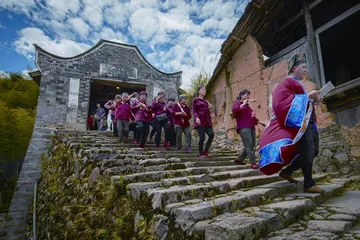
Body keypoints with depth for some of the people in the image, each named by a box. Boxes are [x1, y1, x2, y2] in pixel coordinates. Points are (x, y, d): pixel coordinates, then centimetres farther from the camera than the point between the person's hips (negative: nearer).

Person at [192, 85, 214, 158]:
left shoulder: (206, 101, 22)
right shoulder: (195, 100, 5)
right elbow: (194, 110, -3)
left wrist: (209, 108, 9)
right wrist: (196, 117, -21)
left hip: (207, 121, 6)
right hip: (200, 122, -5)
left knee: (211, 134, -13)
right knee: (202, 138, -10)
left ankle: (206, 151, 2)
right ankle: (201, 154, 6)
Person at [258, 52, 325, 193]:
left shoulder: (298, 84, 24)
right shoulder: (288, 82, -6)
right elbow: (282, 102, -22)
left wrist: (312, 99, 11)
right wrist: (307, 96, -18)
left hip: (308, 122, 10)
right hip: (298, 122, -10)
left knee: (314, 151, 10)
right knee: (308, 151, -13)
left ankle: (287, 171, 19)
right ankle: (309, 184, -3)